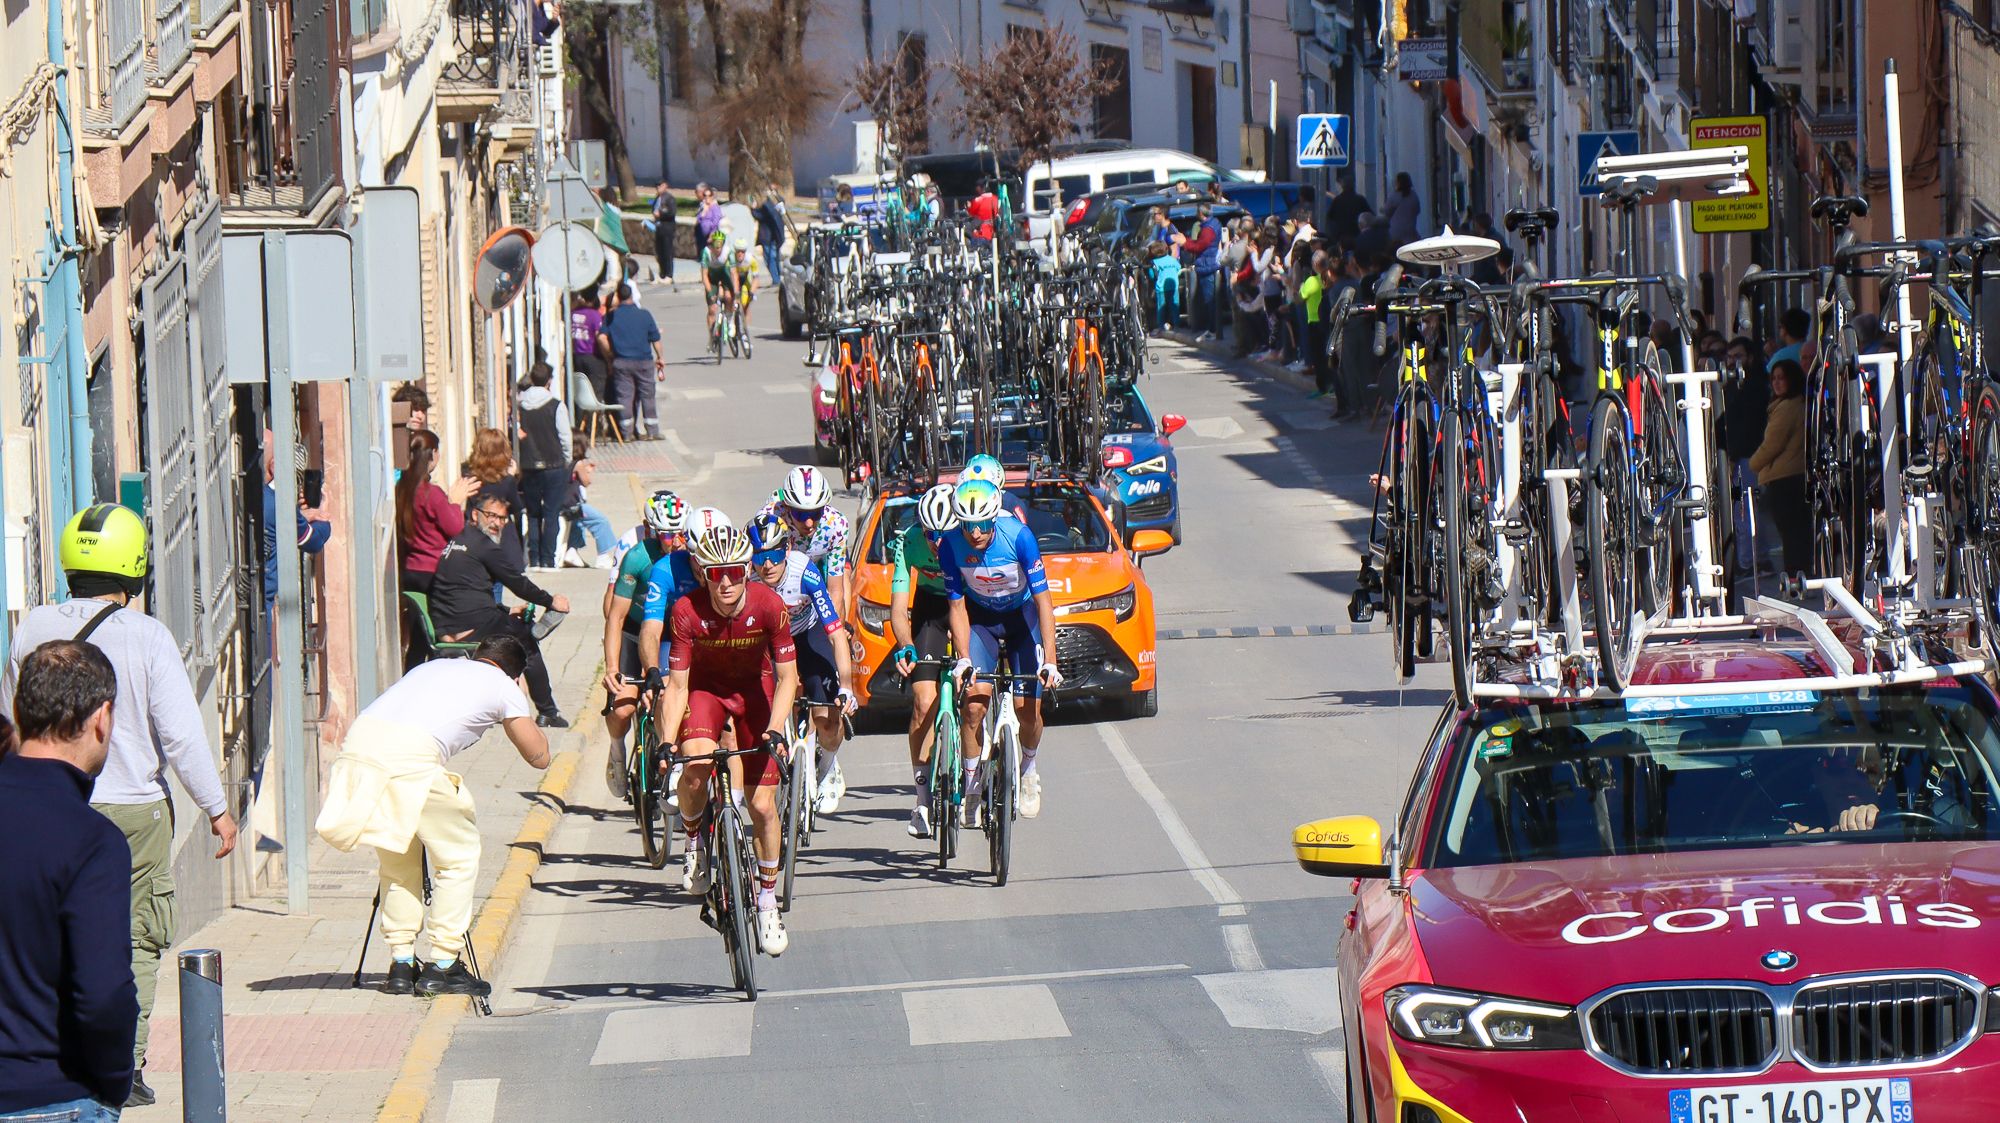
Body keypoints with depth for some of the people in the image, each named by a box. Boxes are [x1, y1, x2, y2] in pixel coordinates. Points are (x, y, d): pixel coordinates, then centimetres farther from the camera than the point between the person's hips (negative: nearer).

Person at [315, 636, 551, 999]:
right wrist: (521, 705, 38)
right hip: (410, 757, -6)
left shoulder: (435, 666, 34)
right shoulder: (502, 685, 19)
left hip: (356, 741, 6)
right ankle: (442, 965, 10)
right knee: (459, 855, 13)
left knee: (398, 860, 24)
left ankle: (400, 965, 22)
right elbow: (539, 756, 25)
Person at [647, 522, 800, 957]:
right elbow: (677, 685, -21)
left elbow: (787, 678, -20)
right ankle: (694, 842, -1)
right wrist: (666, 743, -30)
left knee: (762, 804, -4)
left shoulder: (769, 606, -26)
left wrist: (774, 730, -33)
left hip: (754, 689, 0)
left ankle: (767, 897, 16)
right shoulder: (688, 611, -26)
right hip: (706, 688, 0)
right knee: (695, 767, -31)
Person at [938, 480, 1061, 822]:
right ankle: (972, 788, -1)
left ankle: (1029, 771, 23)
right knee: (974, 702, -17)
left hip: (1022, 615, -1)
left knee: (1027, 708, -8)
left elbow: (1043, 600, -26)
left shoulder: (1018, 537, -29)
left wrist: (1050, 660, -31)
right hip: (980, 617, 1)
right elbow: (958, 606, -14)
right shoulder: (951, 546, -23)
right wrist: (963, 659, -25)